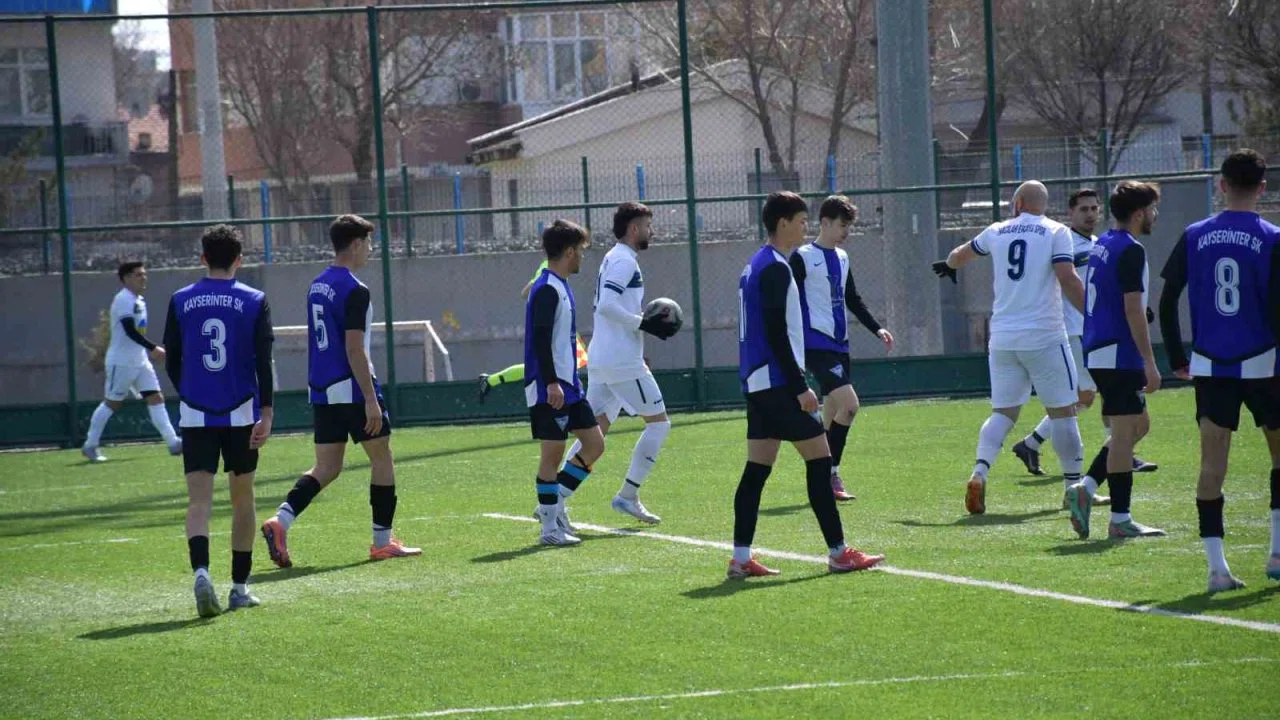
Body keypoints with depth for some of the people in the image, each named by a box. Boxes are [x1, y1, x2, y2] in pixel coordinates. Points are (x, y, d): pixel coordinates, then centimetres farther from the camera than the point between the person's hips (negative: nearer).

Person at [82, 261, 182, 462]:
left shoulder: (139, 300, 13)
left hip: (140, 361, 8)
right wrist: (154, 348, -27)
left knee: (156, 398, -1)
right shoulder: (123, 300, -17)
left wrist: (150, 351, 17)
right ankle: (90, 446, 12)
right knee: (111, 403, 1)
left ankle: (173, 443, -5)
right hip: (121, 362, -8)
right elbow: (130, 331, -25)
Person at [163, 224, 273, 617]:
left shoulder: (181, 301, 3)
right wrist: (266, 414, -8)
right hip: (241, 414, 0)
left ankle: (201, 570, -30)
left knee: (199, 500, -5)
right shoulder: (254, 301, -1)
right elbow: (264, 362, -8)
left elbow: (171, 361, 9)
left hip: (195, 415, 0)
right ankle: (239, 587, 16)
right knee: (242, 499, 12)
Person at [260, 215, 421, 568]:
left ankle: (280, 521, -13)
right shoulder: (354, 291, -14)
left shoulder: (316, 286, 13)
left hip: (322, 391, 8)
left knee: (326, 467, 8)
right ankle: (382, 541, 12)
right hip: (352, 389, -8)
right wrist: (371, 399, -18)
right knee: (382, 459, 7)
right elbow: (354, 349, -19)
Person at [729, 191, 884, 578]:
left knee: (758, 467, 7)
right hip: (778, 382, -10)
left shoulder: (757, 266, 17)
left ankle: (741, 558, 3)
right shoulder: (776, 268, -14)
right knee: (819, 458, -6)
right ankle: (838, 553, -5)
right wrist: (800, 386, -19)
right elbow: (777, 333, -20)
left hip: (758, 383, 10)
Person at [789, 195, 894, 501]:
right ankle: (831, 474, -12)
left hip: (839, 344, 8)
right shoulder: (803, 258, -7)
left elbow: (853, 300, 26)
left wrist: (877, 329, 18)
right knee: (849, 403, -20)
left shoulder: (841, 257, 16)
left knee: (833, 413, 7)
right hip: (816, 345, -8)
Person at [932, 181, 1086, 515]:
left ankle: (979, 473, -13)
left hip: (1002, 338, 4)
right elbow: (1067, 280, -14)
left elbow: (961, 255, 33)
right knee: (1062, 410, 6)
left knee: (1003, 412, 8)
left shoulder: (997, 232, 12)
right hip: (1044, 337, -4)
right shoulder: (1056, 232, -1)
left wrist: (948, 265, 56)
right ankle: (1075, 485, 8)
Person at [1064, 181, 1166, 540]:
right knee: (1124, 432, -5)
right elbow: (1133, 310, -19)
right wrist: (1150, 363, -18)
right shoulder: (1131, 251, -14)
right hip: (1120, 354, -10)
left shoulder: (1101, 245, 15)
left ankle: (1085, 488, 7)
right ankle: (1120, 520, -3)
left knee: (1139, 424, 17)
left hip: (1097, 352, 10)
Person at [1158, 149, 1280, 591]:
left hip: (1209, 366, 2)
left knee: (1213, 462, 0)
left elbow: (1167, 302, 3)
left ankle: (1216, 566, -7)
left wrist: (1177, 358, 12)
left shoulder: (1194, 237, 3)